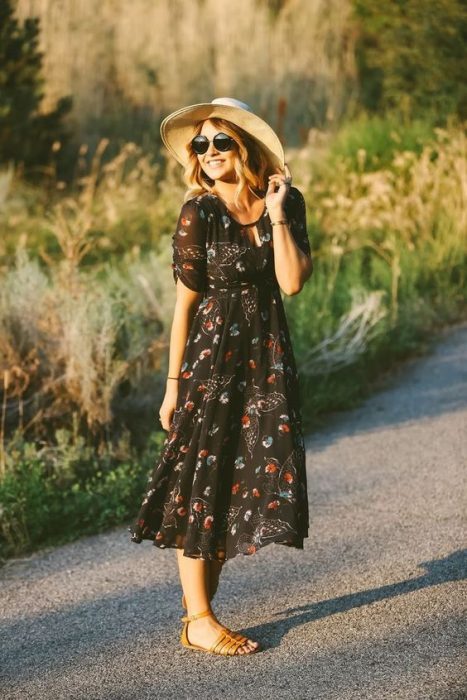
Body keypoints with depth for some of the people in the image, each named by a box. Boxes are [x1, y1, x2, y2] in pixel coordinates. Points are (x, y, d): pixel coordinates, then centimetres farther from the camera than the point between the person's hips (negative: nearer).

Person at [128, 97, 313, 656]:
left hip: (267, 355, 5)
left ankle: (199, 606, 18)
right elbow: (186, 302, -7)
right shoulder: (199, 212, -8)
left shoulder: (286, 202, 4)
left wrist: (277, 215, -10)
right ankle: (198, 622, 5)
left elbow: (293, 281, -8)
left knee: (239, 480, 7)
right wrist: (174, 383, -7)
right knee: (201, 482, -2)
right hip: (212, 353, -5)